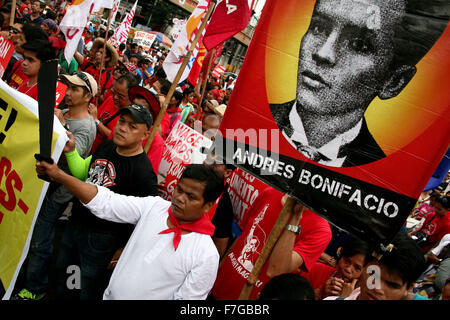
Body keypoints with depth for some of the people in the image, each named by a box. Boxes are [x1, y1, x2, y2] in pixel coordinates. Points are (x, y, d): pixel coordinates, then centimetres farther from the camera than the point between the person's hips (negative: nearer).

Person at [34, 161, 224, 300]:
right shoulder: (153, 206, -10)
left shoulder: (207, 255, -21)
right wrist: (58, 175, -17)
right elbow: (105, 203, -10)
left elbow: (185, 298, -17)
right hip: (109, 295, 5)